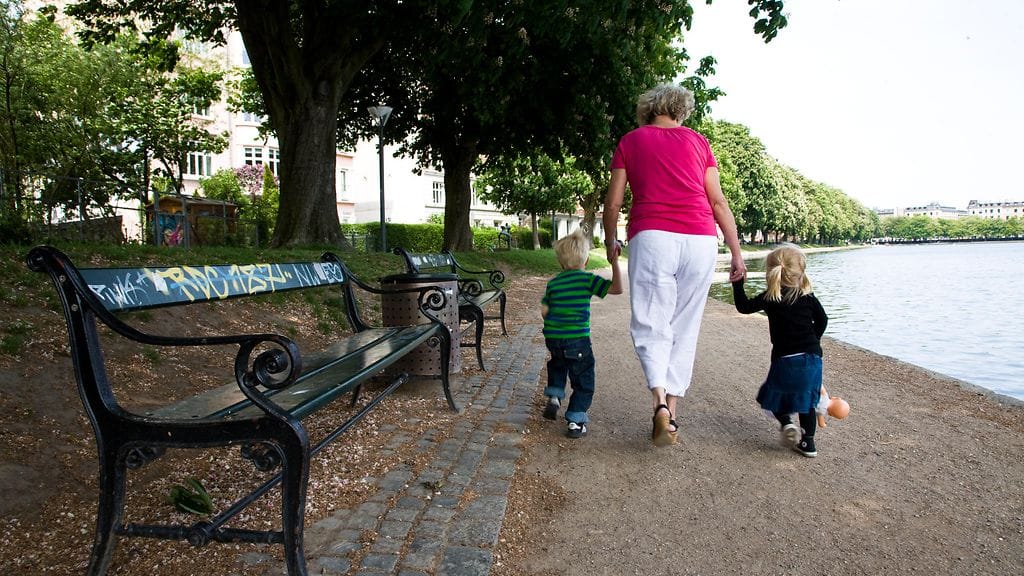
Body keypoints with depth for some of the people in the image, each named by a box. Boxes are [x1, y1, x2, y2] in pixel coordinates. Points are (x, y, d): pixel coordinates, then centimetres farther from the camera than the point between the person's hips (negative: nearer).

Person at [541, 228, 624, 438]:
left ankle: (554, 396, 21)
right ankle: (575, 421, 7)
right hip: (577, 340, -5)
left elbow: (544, 311, 9)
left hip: (552, 338, 5)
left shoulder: (553, 283, 7)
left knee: (557, 365, 35)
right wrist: (614, 263, -7)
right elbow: (617, 288, -11)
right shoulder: (588, 279, -6)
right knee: (583, 381, 8)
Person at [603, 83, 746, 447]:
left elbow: (613, 202, 11)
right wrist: (737, 252, 15)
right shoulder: (697, 141, 17)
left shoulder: (631, 141, 15)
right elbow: (718, 202, 12)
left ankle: (659, 400, -22)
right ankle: (671, 413, 10)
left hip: (652, 236, -2)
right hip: (700, 239, 2)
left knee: (650, 325, 1)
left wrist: (611, 242, 26)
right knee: (684, 329, 9)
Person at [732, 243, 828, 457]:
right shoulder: (808, 297, 6)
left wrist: (738, 282, 1)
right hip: (812, 357, 4)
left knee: (773, 394, 16)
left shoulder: (771, 298, -8)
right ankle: (808, 442, 18)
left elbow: (744, 306, -7)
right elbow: (822, 320, 15)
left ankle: (786, 422, -6)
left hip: (785, 359, -4)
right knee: (807, 400, 16)